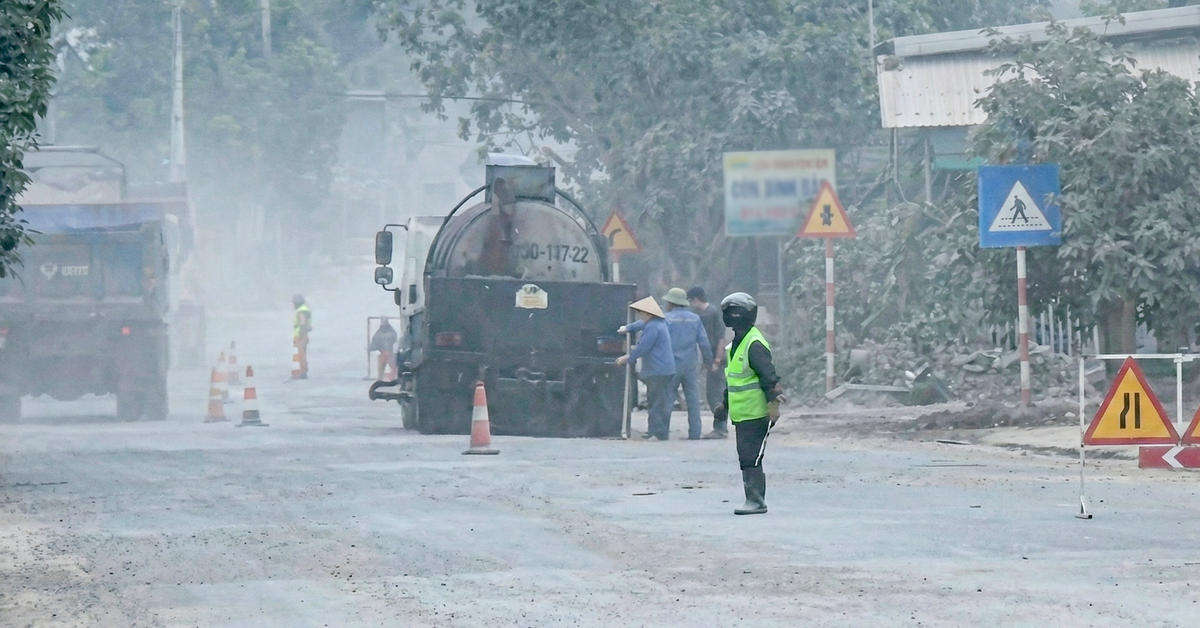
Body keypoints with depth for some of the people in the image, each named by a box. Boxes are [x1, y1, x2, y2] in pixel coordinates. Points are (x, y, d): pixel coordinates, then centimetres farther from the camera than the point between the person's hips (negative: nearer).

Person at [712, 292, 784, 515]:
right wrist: (725, 404, 32)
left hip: (756, 414, -10)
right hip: (741, 414, 10)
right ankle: (753, 499, 16)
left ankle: (756, 500, -10)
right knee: (745, 458, 11)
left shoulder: (755, 345, -15)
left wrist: (773, 403, -25)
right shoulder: (735, 345, 16)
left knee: (751, 458, -11)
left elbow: (769, 376, -20)